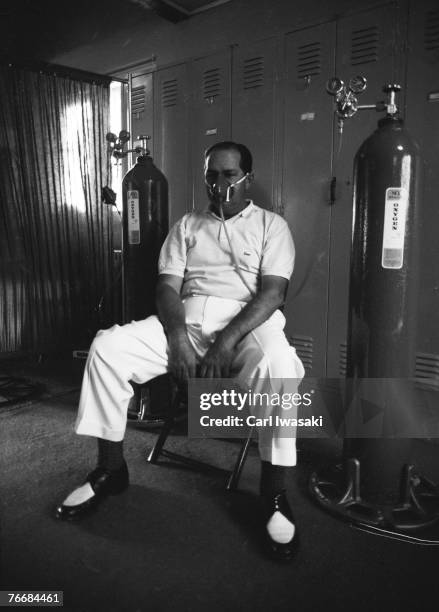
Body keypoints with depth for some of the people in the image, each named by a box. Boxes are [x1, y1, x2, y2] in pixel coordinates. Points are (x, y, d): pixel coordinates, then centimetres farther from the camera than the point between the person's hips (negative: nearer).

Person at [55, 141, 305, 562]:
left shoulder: (271, 225, 8)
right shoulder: (186, 226, 18)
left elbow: (272, 292, -6)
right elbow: (167, 287, 7)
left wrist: (226, 342, -20)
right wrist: (179, 340, -13)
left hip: (246, 324, -3)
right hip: (185, 321, 4)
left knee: (277, 363, -37)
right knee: (107, 346, -17)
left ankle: (274, 492, -19)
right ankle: (110, 468, -1)